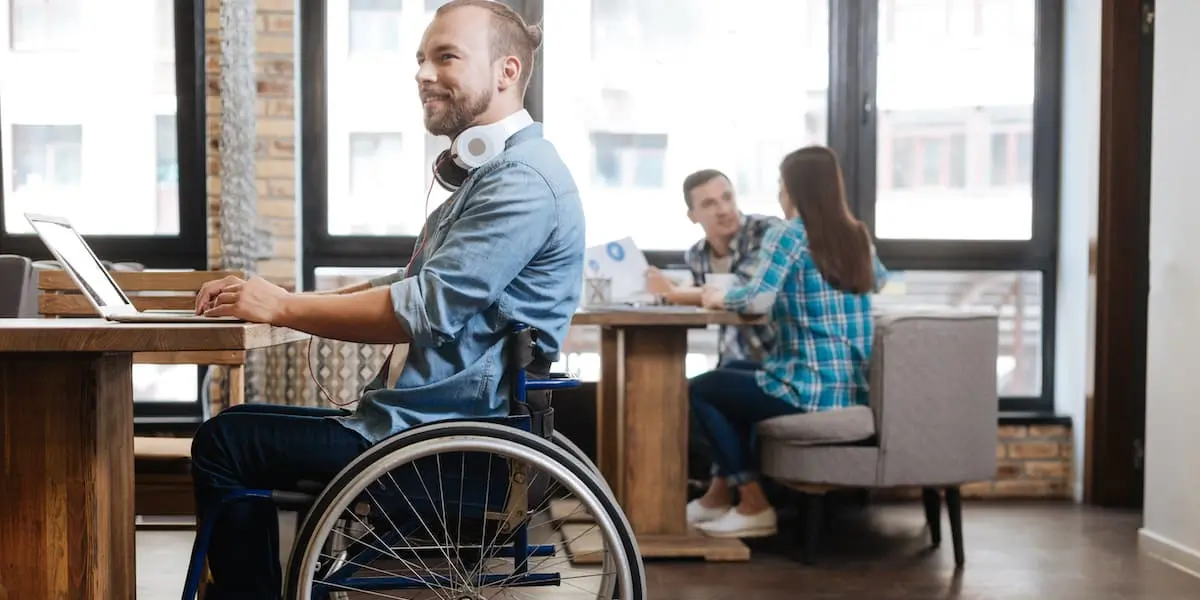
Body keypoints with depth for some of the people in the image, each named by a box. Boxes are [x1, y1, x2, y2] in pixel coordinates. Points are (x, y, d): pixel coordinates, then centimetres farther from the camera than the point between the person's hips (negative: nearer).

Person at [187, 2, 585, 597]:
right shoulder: (484, 173, 18)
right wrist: (277, 301, 5)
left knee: (225, 443, -6)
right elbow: (409, 289, 17)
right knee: (241, 425, 18)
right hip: (435, 421, 11)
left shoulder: (523, 180, -17)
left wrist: (283, 308, -11)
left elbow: (423, 311, -23)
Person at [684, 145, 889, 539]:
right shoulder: (858, 236, 10)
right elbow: (880, 281, 31)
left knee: (700, 389, 10)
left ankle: (754, 505, 9)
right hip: (855, 391, 9)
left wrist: (718, 297, -5)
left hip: (811, 391, -9)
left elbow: (756, 298, -25)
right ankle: (720, 493, 31)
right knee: (734, 377, 28)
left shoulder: (788, 235, -11)